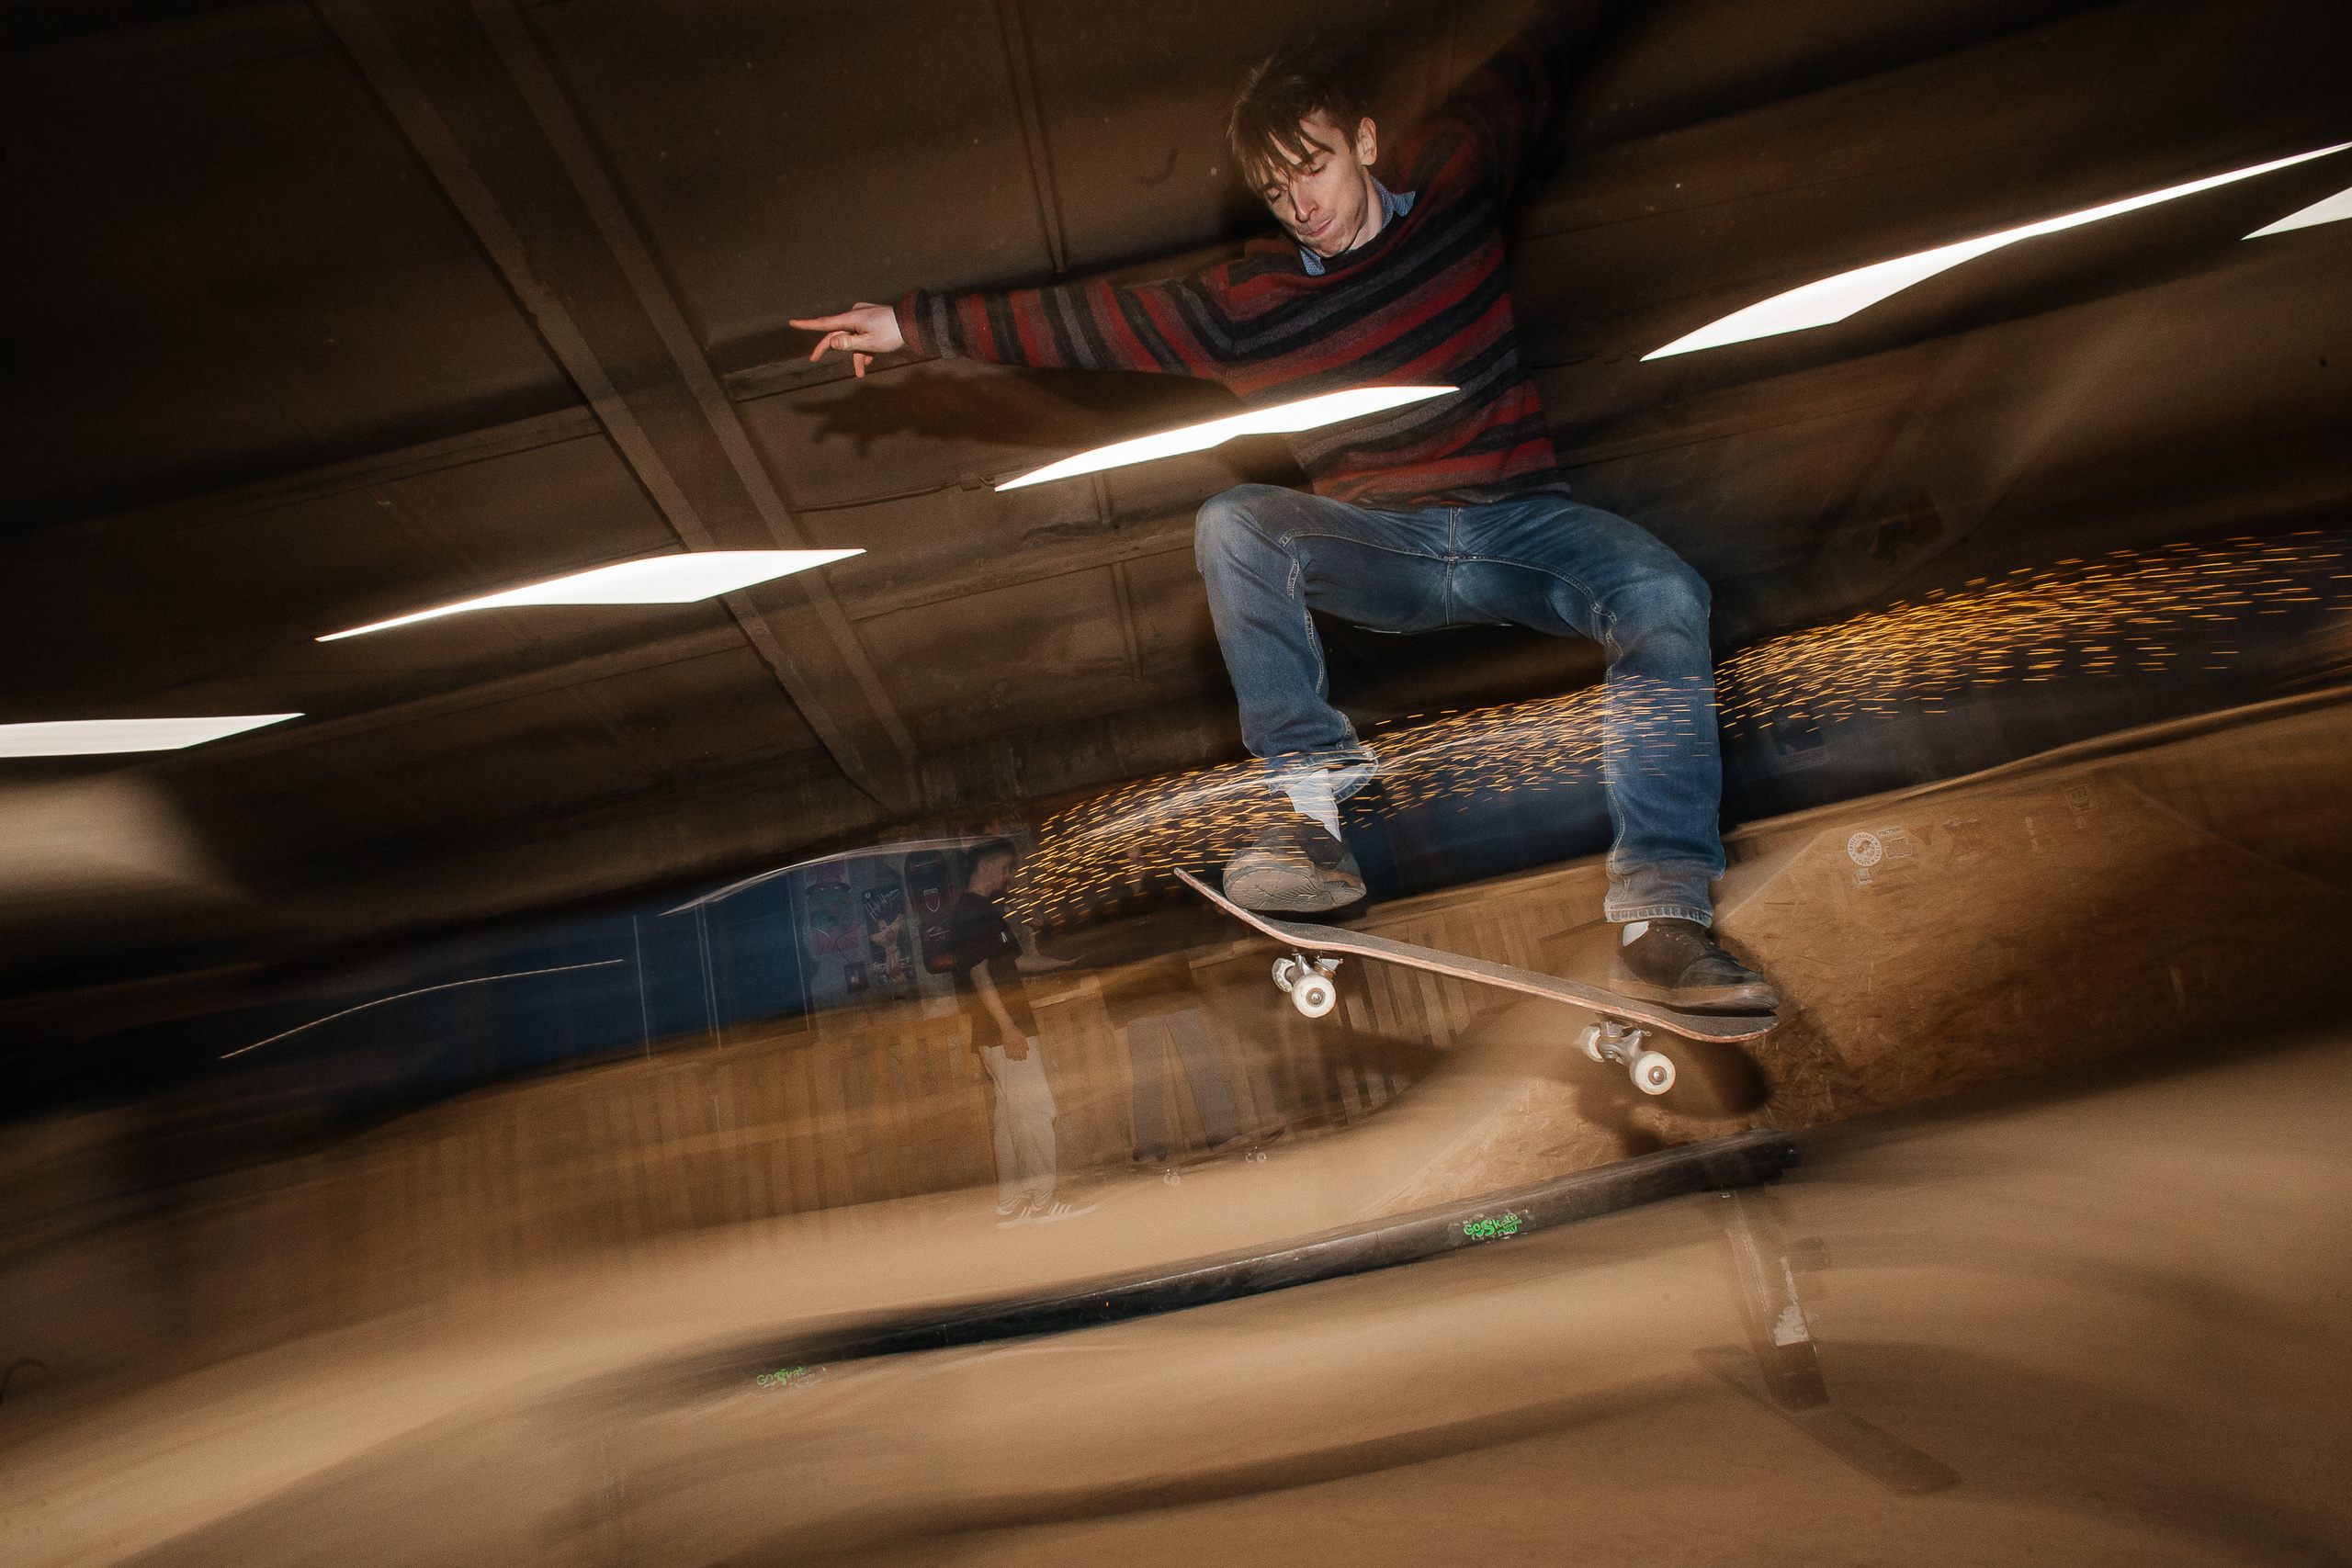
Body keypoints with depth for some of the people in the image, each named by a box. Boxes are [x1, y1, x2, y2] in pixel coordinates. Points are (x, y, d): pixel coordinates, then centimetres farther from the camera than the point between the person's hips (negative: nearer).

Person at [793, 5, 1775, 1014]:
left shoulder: (1453, 182, 7)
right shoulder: (1246, 304, 3)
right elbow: (1088, 320, 3)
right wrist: (912, 325, 3)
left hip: (1520, 523, 0)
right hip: (1381, 551, 0)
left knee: (1664, 597, -29)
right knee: (1232, 524, -28)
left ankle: (1660, 916, -32)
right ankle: (1313, 805, -28)